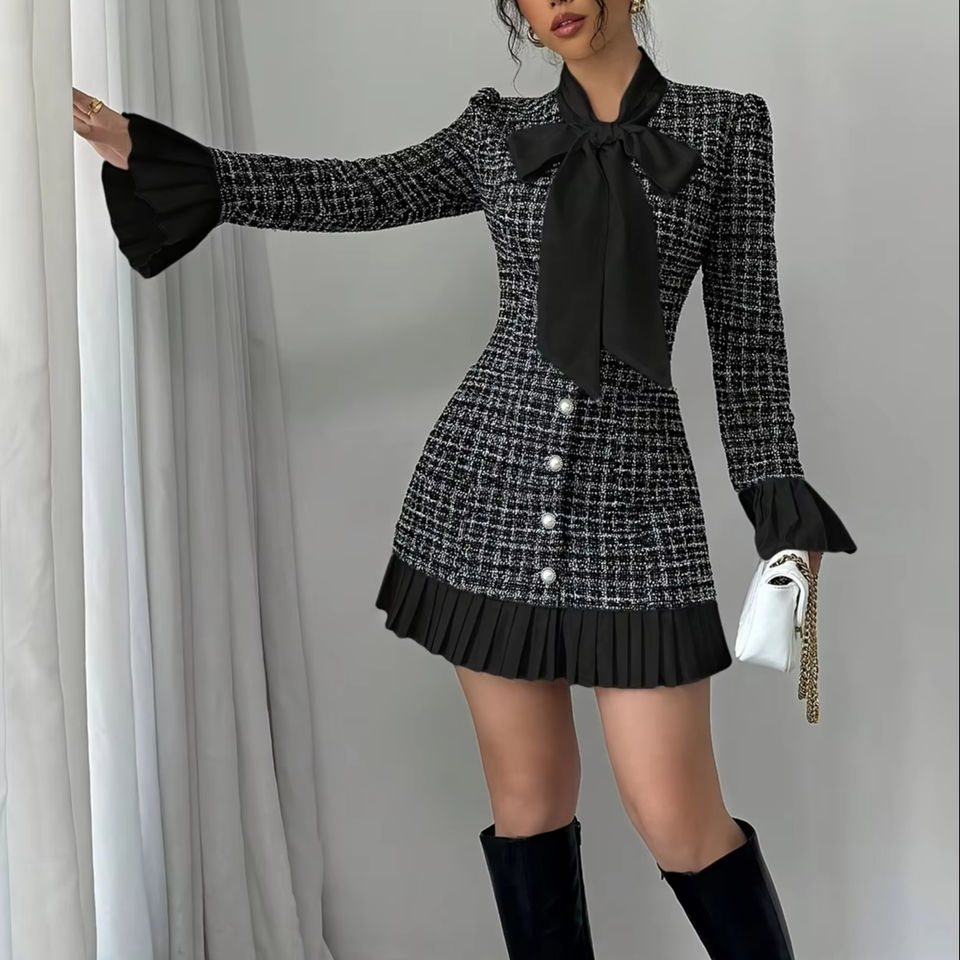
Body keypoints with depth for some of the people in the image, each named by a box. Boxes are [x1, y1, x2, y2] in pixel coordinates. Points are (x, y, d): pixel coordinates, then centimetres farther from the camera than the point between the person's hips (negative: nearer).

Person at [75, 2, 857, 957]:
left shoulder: (727, 124, 4)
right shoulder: (498, 130, 8)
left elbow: (746, 332, 3)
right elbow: (346, 194, 6)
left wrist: (784, 515, -2)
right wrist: (144, 150, 1)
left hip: (632, 493, -2)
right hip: (490, 481, 2)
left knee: (679, 823, -3)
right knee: (528, 797, 8)